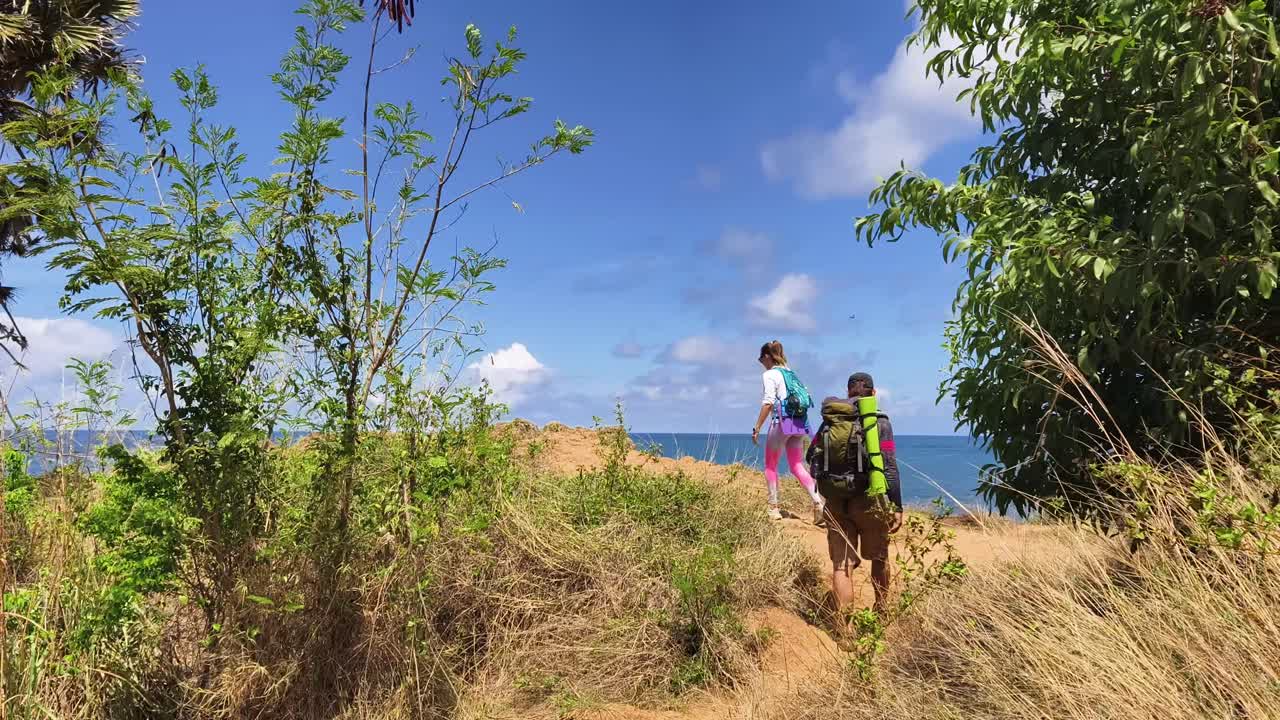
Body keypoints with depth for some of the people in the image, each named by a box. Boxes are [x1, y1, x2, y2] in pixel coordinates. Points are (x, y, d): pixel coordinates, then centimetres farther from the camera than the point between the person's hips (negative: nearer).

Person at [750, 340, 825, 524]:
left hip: (781, 422, -7)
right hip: (799, 424, 7)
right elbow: (803, 400, 17)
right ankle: (818, 503, -7)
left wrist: (756, 428, -13)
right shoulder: (790, 373, 18)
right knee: (797, 466, 9)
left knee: (770, 466, 8)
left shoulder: (769, 374, -4)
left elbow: (768, 403, -15)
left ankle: (774, 508, 10)